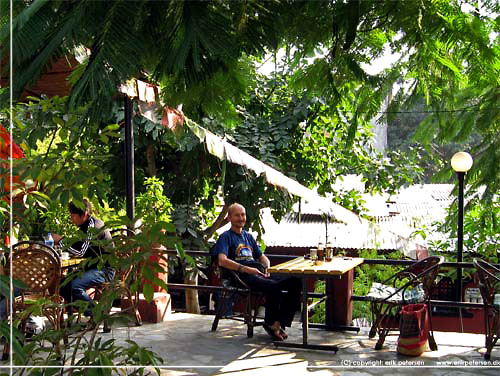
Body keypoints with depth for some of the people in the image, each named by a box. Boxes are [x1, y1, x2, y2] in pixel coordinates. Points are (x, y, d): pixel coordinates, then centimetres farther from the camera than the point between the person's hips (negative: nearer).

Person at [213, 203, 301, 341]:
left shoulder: (249, 236, 30)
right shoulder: (226, 236, 6)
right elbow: (222, 261, -10)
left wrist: (267, 267, 7)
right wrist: (246, 269, -21)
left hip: (260, 273, 7)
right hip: (243, 277, -7)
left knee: (295, 282, -13)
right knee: (274, 286, -33)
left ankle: (278, 324, -11)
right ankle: (270, 323, -10)